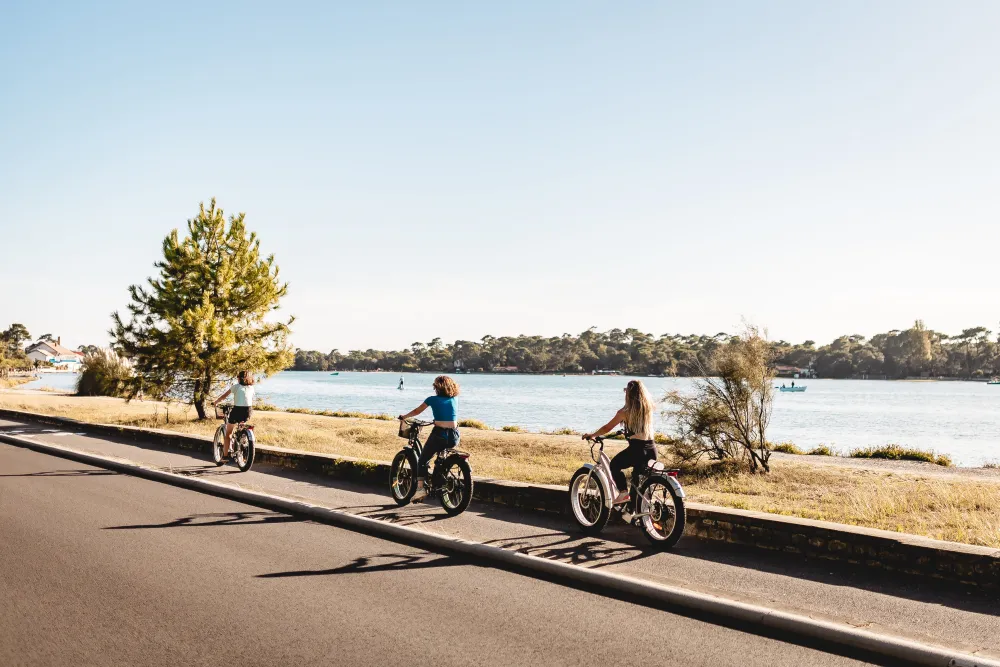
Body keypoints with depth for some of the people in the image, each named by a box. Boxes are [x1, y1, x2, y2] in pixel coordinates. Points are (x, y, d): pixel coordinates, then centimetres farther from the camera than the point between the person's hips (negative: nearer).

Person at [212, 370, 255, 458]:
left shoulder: (236, 386, 2)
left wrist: (215, 402, 17)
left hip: (237, 410, -4)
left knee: (228, 433, 9)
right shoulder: (251, 387, 12)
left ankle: (225, 455, 5)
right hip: (247, 412, 4)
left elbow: (224, 396, 3)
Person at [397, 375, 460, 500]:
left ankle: (421, 487, -7)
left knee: (422, 460, 8)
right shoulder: (454, 399, 11)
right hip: (454, 437, 4)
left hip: (439, 434, -4)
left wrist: (404, 417, 31)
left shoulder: (433, 399, 2)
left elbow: (417, 411, 14)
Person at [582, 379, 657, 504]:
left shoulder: (625, 412, -5)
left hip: (636, 449, -5)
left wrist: (592, 435, 17)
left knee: (615, 464, 19)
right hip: (652, 450, 5)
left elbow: (607, 428, 4)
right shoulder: (649, 408, 7)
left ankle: (623, 492, 3)